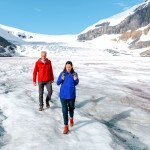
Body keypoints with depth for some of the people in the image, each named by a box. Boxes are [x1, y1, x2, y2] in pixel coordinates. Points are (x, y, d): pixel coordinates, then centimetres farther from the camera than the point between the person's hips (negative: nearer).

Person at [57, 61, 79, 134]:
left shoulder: (74, 74, -5)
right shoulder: (62, 73, -6)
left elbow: (76, 84, 4)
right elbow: (58, 83, -3)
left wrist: (75, 79, -17)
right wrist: (61, 79, -22)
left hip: (71, 95, 1)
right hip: (63, 95, -1)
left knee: (71, 108, 19)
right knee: (64, 110, -2)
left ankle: (71, 118, 51)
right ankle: (66, 126, 10)